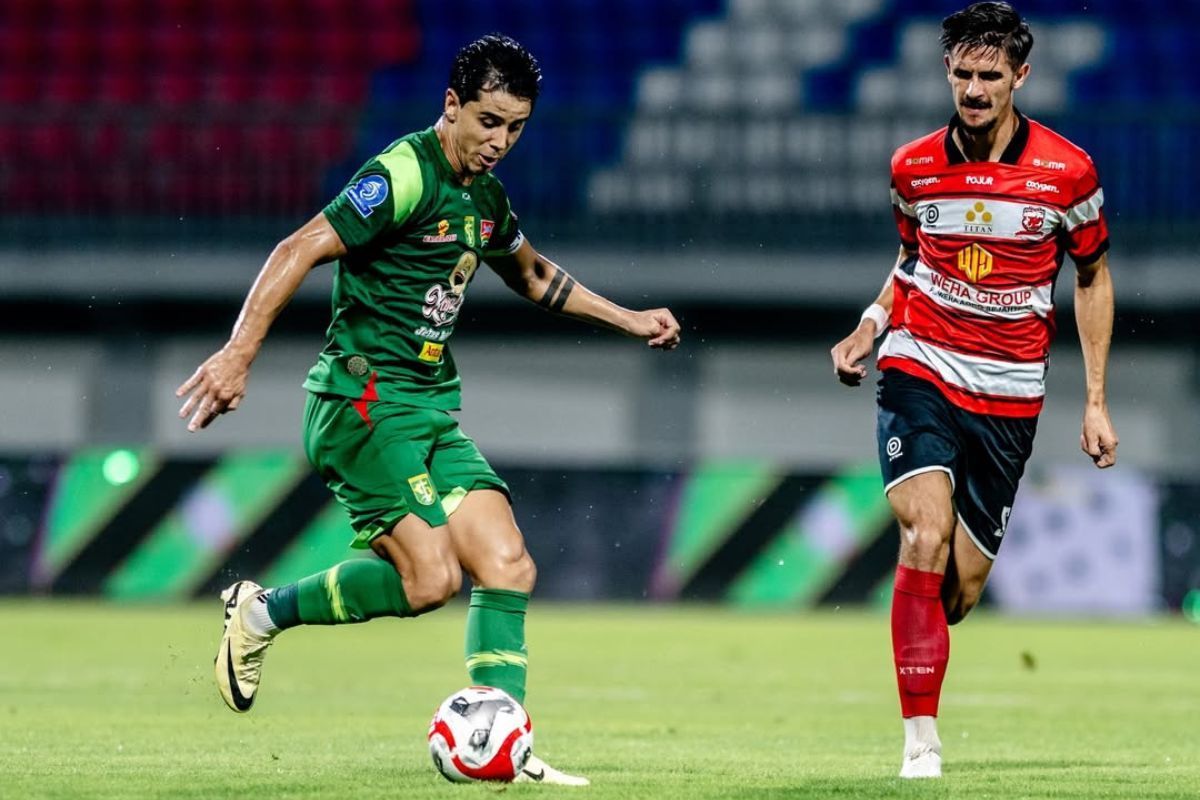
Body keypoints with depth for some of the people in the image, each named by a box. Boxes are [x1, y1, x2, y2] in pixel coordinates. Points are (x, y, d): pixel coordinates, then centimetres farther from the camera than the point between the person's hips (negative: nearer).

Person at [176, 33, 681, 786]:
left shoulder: (485, 198, 14)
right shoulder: (404, 176, -14)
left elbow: (533, 272, 35)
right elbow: (299, 251, -20)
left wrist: (629, 319, 32)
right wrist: (239, 353, -28)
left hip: (432, 409, 8)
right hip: (365, 402, -8)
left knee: (507, 564, -4)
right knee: (429, 577, -18)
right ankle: (262, 613, 2)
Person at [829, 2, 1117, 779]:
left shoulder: (1068, 171, -6)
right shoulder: (914, 167, -1)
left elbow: (1093, 277, 7)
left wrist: (1096, 400, 4)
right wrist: (870, 326, 0)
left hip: (1008, 396, 0)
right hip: (920, 372, 0)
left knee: (963, 583, 0)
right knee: (927, 535, -22)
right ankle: (921, 740, -19)